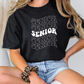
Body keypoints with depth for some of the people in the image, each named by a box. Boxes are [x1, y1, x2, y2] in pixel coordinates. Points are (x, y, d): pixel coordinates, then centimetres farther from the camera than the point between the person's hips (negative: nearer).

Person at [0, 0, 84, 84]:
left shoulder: (63, 9, 5)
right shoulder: (17, 15, 2)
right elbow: (14, 52, -2)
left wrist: (67, 55, 7)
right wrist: (32, 75, -16)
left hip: (56, 65, 0)